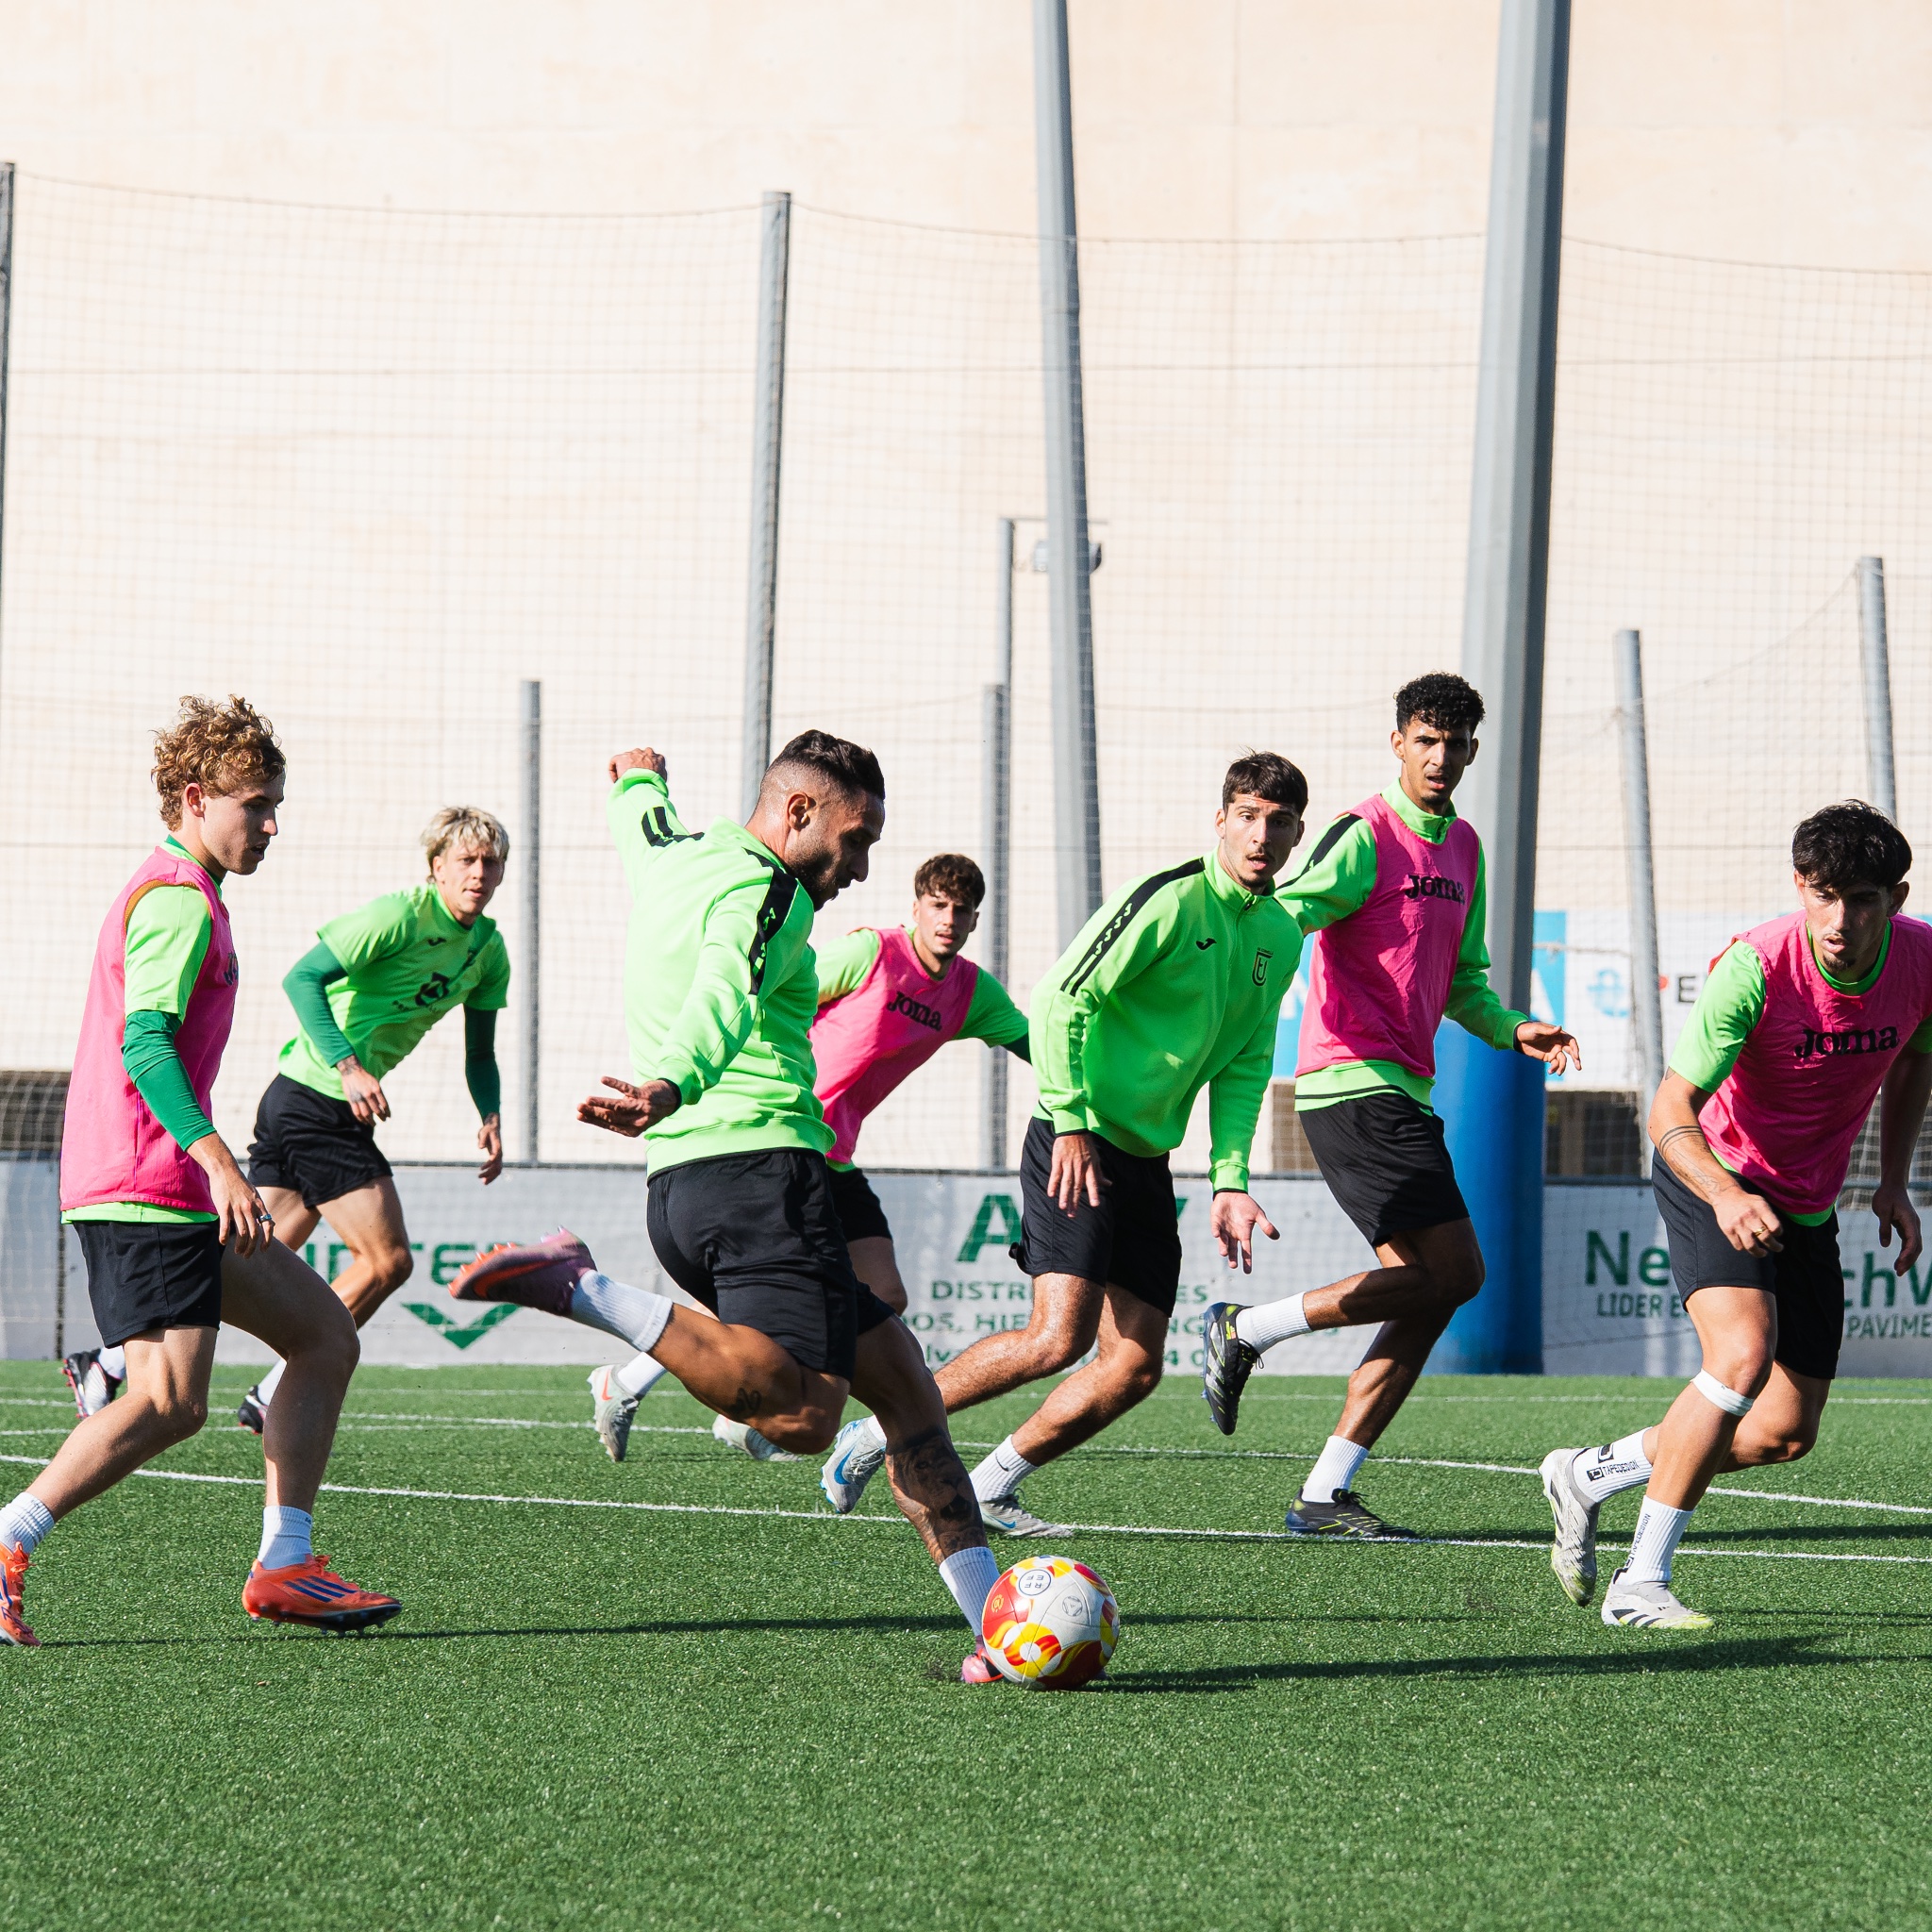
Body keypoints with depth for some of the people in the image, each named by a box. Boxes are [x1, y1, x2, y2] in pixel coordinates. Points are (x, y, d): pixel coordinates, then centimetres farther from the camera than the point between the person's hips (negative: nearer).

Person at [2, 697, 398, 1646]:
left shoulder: (168, 894, 22)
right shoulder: (179, 902, -11)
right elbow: (143, 1043, -22)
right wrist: (215, 1158, -31)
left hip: (173, 1190, 11)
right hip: (143, 1186, -11)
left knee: (326, 1334, 11)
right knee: (170, 1402, -19)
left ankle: (283, 1567, 8)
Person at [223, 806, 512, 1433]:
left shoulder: (489, 952, 12)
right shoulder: (399, 914, -15)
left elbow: (479, 1054, 20)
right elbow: (302, 977, -20)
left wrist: (491, 1117, 1)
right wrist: (349, 1067, -29)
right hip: (317, 1101, -9)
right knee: (387, 1260, -8)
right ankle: (275, 1399, -3)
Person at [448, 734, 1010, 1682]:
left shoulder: (670, 855, 20)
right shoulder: (767, 894, -7)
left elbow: (636, 813, 46)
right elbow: (725, 999, -29)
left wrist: (639, 778, 70)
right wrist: (671, 1088, -48)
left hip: (677, 1181, 10)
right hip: (760, 1167, -10)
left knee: (899, 1378, 11)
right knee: (801, 1413, -25)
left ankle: (993, 1621, 5)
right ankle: (579, 1291, -22)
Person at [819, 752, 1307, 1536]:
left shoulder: (1280, 936, 10)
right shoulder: (1170, 900, -13)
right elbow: (1061, 999, -15)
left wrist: (1230, 1180, 4)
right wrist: (1070, 1121, -19)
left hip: (1148, 1160, 8)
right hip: (1079, 1143, -8)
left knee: (1135, 1367, 0)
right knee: (1060, 1336, -19)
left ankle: (987, 1491, 12)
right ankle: (877, 1435, -5)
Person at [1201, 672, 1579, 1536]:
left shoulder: (1463, 848, 18)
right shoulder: (1364, 838, -9)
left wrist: (1512, 1031, 10)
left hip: (1402, 1091, 9)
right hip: (1355, 1082, -9)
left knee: (1426, 1291, 4)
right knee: (1453, 1271, -15)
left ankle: (1325, 1494, 5)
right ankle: (1245, 1330, -6)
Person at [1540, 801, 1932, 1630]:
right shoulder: (1755, 968, -29)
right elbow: (1671, 1111, -29)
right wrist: (1724, 1195, -47)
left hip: (1808, 1204, 6)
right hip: (1714, 1178, -6)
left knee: (1788, 1431, 4)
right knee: (1745, 1352, -29)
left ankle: (1588, 1475, 25)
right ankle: (1641, 1584, -22)